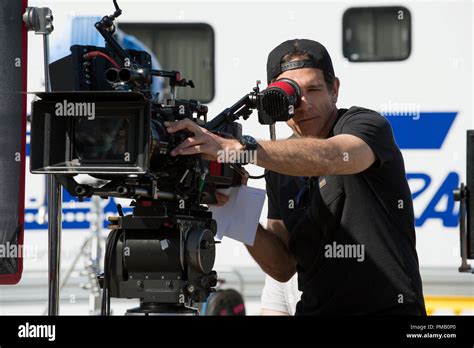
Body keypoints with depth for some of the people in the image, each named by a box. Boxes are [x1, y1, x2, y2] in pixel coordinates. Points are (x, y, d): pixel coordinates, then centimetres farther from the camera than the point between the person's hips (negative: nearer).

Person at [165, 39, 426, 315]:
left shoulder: (368, 125, -6)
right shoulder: (281, 169, 11)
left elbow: (328, 157, -29)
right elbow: (283, 267, 8)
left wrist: (238, 148, -38)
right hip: (315, 309, 5)